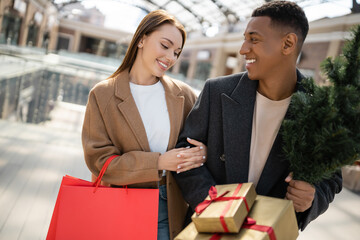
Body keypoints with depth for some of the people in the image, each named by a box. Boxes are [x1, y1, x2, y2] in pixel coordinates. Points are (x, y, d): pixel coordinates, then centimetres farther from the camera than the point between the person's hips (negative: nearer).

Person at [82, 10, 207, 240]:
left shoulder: (184, 95, 2)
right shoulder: (102, 95, -5)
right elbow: (98, 160, -10)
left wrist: (203, 153, -20)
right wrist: (158, 162, -20)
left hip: (170, 211, 2)